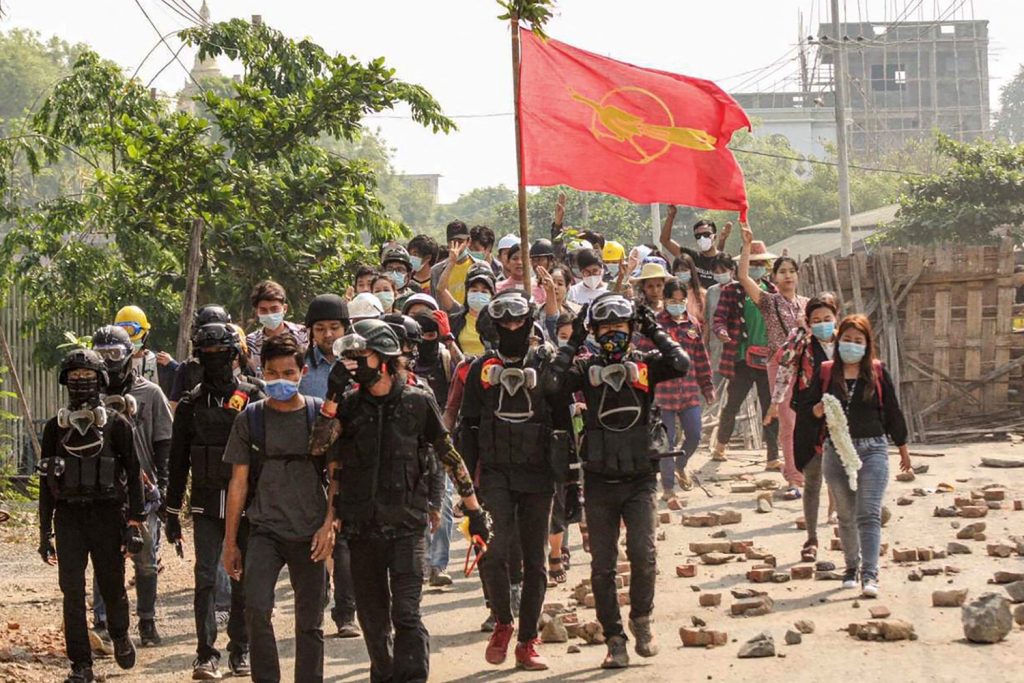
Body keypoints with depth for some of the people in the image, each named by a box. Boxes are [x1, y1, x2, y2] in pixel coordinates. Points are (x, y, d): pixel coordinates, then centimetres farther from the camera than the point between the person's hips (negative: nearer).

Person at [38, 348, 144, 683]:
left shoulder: (116, 425, 0)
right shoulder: (55, 427, 8)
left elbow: (133, 476, 0)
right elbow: (46, 482, 11)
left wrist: (135, 523, -7)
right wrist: (45, 532, 8)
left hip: (106, 515, -2)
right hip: (68, 517, 2)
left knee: (112, 586, 4)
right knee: (72, 592, -3)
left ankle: (120, 636, 35)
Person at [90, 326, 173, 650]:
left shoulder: (149, 393, 2)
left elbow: (163, 442, 3)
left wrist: (162, 483, -5)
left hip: (142, 490, -1)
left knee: (146, 561, 5)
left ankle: (147, 623, 15)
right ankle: (102, 623, 1)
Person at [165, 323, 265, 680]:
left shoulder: (252, 398, 1)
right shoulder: (191, 404, 6)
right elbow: (178, 462, 10)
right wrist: (172, 512, 8)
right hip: (206, 505, 0)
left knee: (243, 580, 6)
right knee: (205, 579, -7)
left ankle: (240, 650, 17)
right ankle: (206, 654, -7)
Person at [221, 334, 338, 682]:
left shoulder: (321, 415, 2)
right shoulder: (251, 418, 4)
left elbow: (337, 475, 4)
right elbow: (239, 481, 8)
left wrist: (329, 523, -9)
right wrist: (230, 542, 7)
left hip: (310, 535, 0)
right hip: (265, 532, 0)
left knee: (310, 622, 6)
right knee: (256, 608, -18)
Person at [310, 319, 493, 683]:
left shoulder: (417, 402, -1)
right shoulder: (349, 404, 4)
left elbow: (450, 457, 6)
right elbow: (316, 446, -11)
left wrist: (474, 509, 8)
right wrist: (333, 397, -19)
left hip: (405, 526, -3)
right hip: (361, 527, 3)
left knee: (406, 613, -13)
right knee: (372, 617, 12)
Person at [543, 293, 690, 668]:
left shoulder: (645, 364, 2)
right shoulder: (586, 368, 1)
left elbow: (681, 364, -17)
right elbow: (552, 382, -17)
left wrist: (655, 332, -8)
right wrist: (573, 343, -10)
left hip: (639, 478, -1)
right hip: (599, 482, 1)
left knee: (642, 553, -14)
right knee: (602, 566, 3)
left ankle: (642, 619, 10)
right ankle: (614, 640, 12)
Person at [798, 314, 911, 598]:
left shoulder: (877, 372, 3)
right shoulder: (825, 372, 5)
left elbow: (892, 411, 10)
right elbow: (805, 407, 5)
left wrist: (902, 447, 16)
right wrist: (817, 411, -18)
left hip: (872, 449, -2)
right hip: (836, 451, 2)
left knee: (869, 514, -12)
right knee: (846, 516, 12)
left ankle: (870, 575, -18)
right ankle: (852, 567, 29)